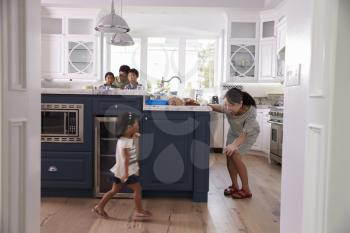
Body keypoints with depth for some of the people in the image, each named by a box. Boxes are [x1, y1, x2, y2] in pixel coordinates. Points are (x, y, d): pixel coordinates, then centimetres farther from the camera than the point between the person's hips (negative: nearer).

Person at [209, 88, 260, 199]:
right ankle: (234, 185, 16)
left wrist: (234, 144, -61)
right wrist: (207, 105, -23)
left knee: (235, 155, -18)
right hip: (234, 131, 5)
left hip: (249, 134, -5)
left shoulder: (250, 111, -42)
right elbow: (220, 107, -6)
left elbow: (244, 134, -43)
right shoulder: (228, 108, -32)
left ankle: (246, 190, -5)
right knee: (229, 155, -3)